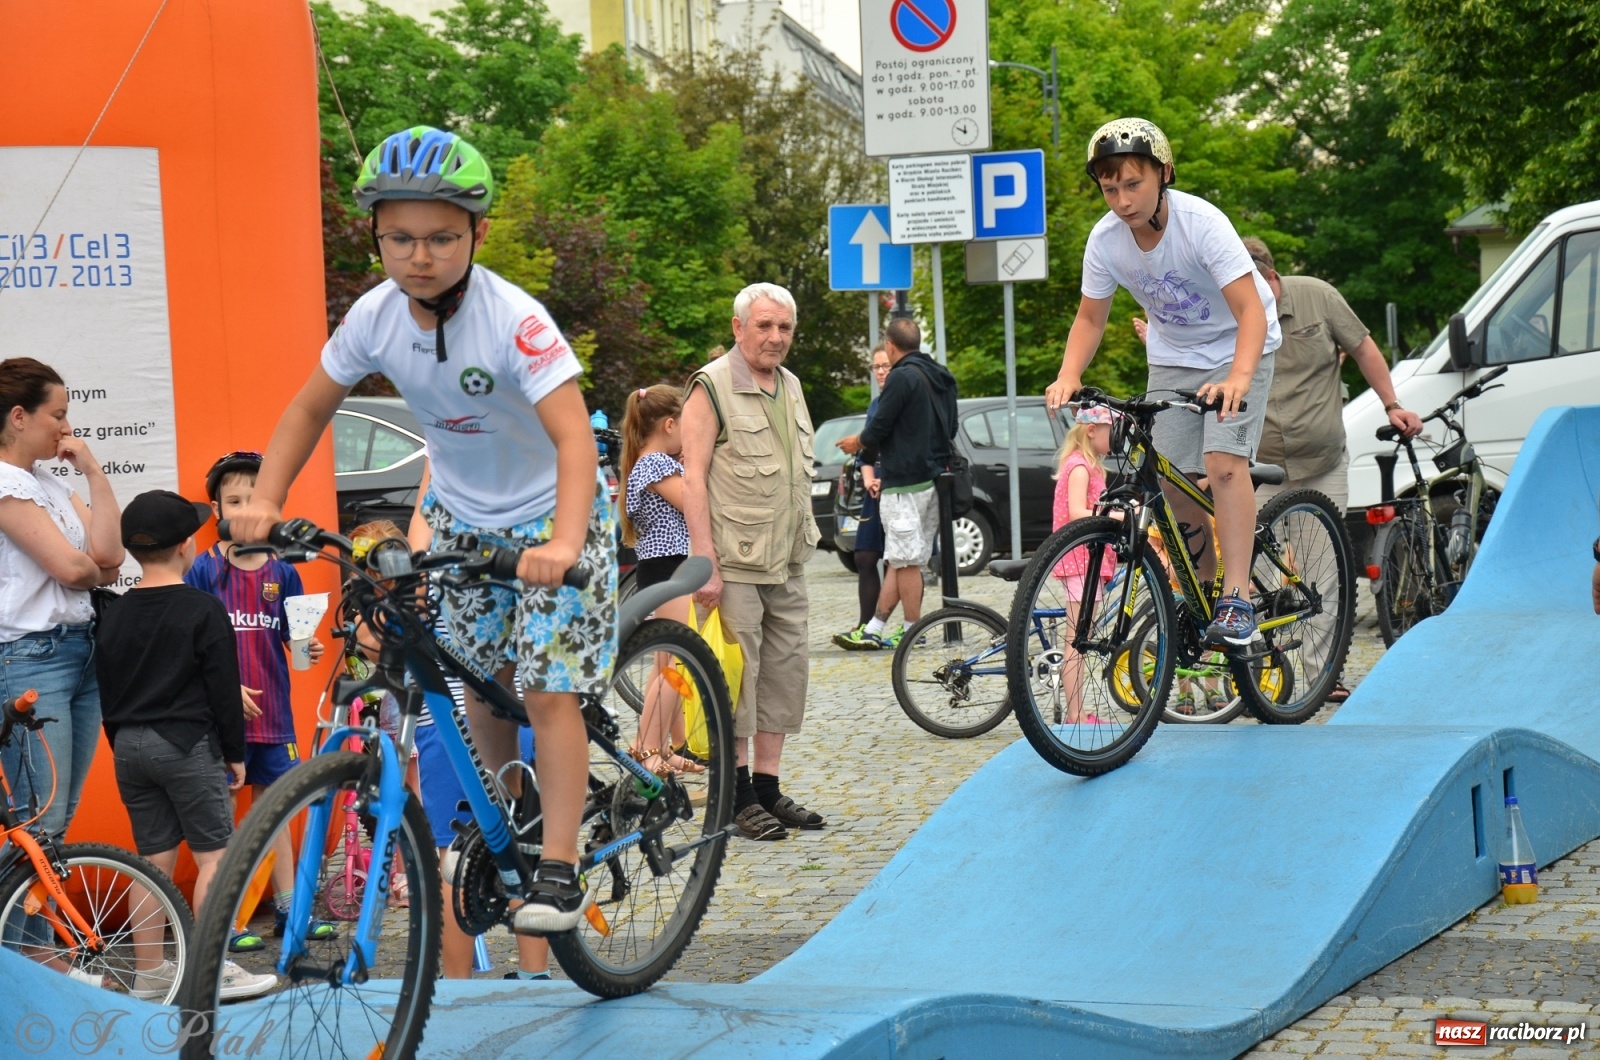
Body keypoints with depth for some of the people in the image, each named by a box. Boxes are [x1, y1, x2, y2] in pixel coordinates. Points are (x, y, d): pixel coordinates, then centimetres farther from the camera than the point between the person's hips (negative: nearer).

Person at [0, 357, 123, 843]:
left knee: (60, 824, 9)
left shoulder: (53, 482, 13)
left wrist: (93, 471, -1)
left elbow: (110, 555, 1)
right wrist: (98, 569, 5)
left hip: (82, 653, 9)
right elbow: (69, 567, -18)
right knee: (39, 828, -10)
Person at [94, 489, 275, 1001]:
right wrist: (235, 753, -1)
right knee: (215, 855, -2)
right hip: (188, 745, -7)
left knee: (154, 858, 11)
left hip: (130, 747, 7)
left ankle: (149, 972, 12)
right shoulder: (203, 609, -9)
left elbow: (107, 692, 14)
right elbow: (223, 688, -9)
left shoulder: (115, 616, 9)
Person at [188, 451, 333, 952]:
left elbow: (292, 638, 11)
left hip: (272, 709, 4)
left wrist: (309, 649, -11)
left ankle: (288, 906, 18)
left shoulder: (282, 573, 6)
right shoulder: (203, 571, -3)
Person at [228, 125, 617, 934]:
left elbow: (574, 437, -41)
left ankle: (557, 873, -8)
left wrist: (563, 544, -55)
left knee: (547, 692, -11)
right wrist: (265, 501, -16)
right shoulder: (376, 316, -16)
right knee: (483, 681, 11)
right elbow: (311, 409, -2)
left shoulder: (514, 320, -32)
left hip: (550, 514, -5)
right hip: (461, 515, 5)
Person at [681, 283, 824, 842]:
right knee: (736, 675, -5)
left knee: (786, 671, 8)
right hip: (734, 563, -7)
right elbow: (693, 476, -12)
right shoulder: (712, 387, -7)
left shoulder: (790, 387, 16)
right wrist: (705, 561, -18)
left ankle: (768, 787, 17)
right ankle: (737, 795, 3)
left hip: (787, 561, 7)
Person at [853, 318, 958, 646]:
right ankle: (876, 627, 12)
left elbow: (876, 431, -15)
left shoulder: (902, 378, -14)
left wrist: (862, 441, 8)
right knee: (901, 560, 10)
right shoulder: (942, 378, 14)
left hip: (905, 481, -9)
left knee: (906, 561, -3)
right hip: (934, 477, 9)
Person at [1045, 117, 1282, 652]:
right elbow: (1090, 317, -2)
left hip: (1237, 348, -5)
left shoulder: (1201, 223, -30)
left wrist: (1238, 377, -53)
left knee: (1223, 462, -24)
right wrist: (1068, 376, -21)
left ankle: (1237, 603, -25)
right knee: (1177, 484, -1)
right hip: (1172, 357, 5)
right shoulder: (1105, 238, -15)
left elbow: (1251, 311, -35)